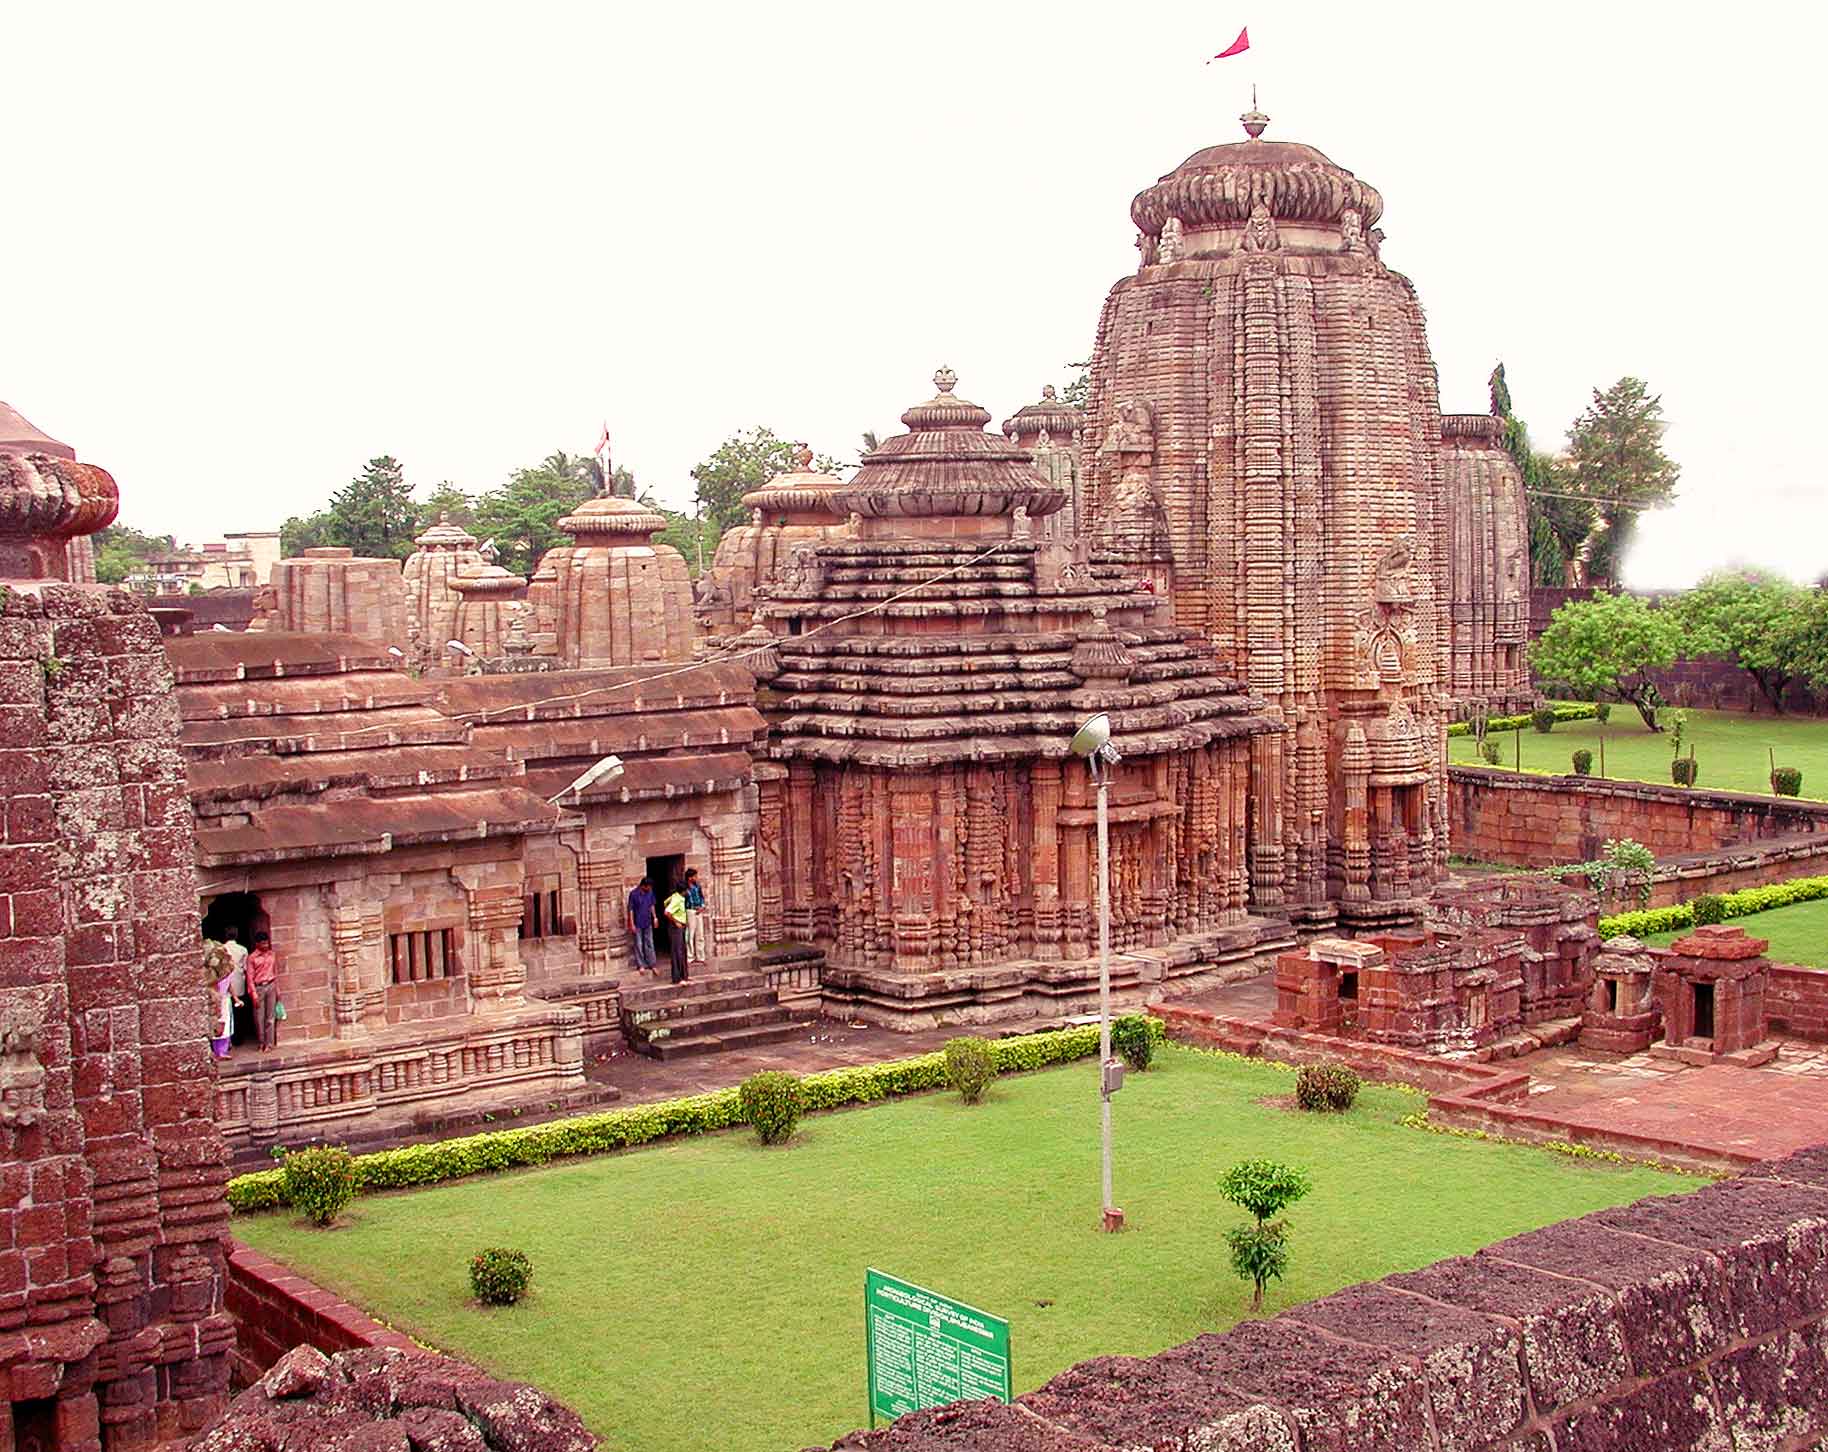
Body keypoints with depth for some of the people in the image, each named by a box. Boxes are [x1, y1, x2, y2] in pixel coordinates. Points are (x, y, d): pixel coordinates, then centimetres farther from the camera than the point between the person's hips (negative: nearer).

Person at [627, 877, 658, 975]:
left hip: (648, 923, 5)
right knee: (638, 945, 2)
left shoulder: (650, 893, 1)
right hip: (637, 924, -5)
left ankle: (651, 965, 12)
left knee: (649, 944, 7)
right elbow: (631, 909, -12)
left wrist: (654, 917, 12)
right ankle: (640, 965, 10)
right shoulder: (634, 894, -15)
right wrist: (632, 924, -13)